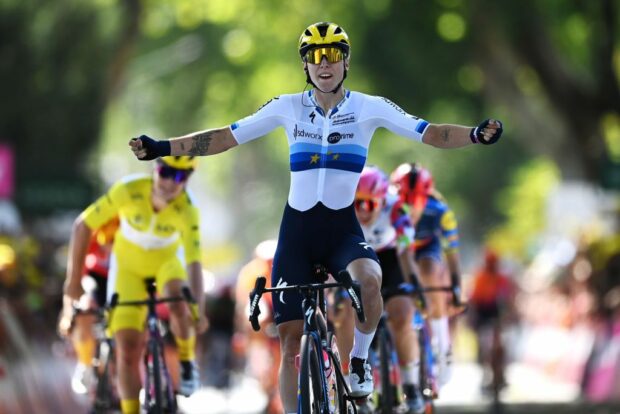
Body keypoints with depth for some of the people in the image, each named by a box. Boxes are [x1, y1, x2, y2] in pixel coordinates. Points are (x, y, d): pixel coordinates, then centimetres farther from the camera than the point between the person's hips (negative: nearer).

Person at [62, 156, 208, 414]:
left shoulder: (187, 211, -31)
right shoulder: (129, 190, -31)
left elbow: (194, 263, -38)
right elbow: (83, 225, -21)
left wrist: (199, 312, -52)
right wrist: (73, 279, -18)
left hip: (167, 262, 0)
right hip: (128, 266, 0)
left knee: (178, 303, -33)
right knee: (127, 349, -9)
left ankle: (186, 361, -4)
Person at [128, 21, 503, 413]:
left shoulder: (369, 108, -3)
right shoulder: (288, 108, 0)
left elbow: (430, 133, -10)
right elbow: (226, 137, 1)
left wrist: (475, 134, -28)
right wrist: (162, 148, -7)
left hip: (343, 228, -2)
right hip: (298, 229, 2)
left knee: (369, 280, -34)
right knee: (290, 339, -1)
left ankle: (360, 359, -8)